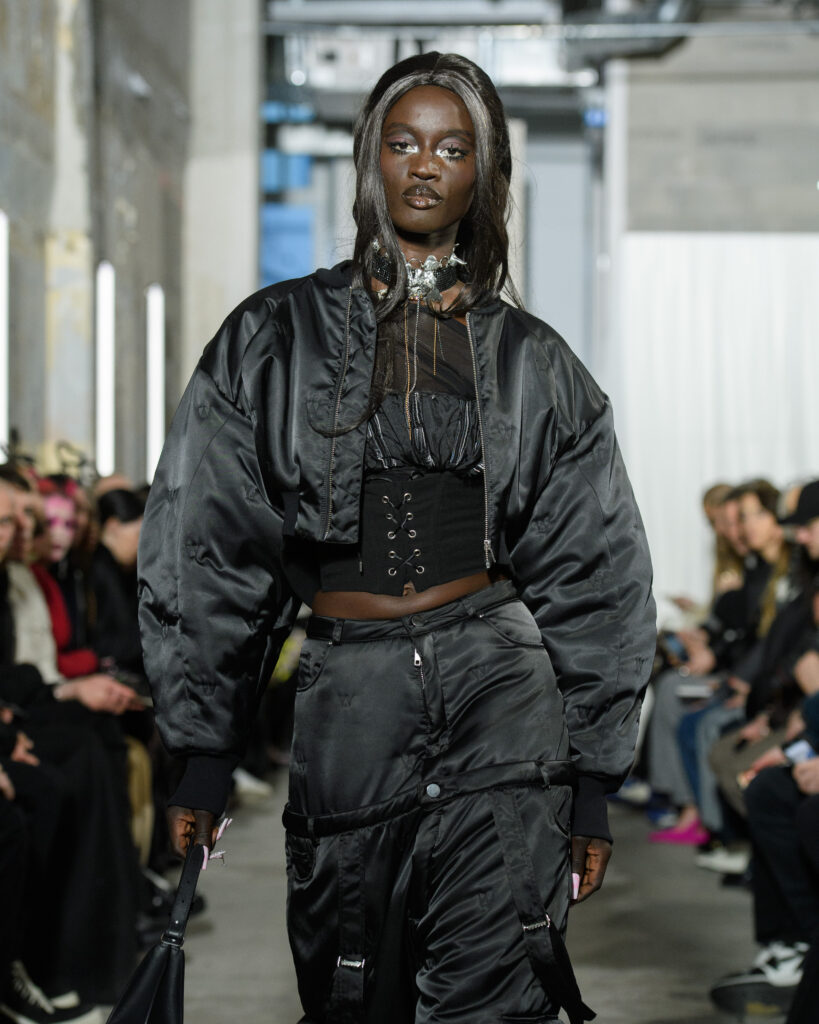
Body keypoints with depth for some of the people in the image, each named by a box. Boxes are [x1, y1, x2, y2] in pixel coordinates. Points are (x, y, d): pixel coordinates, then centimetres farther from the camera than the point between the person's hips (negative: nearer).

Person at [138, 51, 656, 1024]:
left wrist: (595, 779, 7)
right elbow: (207, 547, 5)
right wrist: (201, 750, 1)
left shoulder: (530, 360, 8)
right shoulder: (277, 338, 6)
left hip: (500, 693, 0)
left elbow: (592, 578, 11)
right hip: (347, 700, 1)